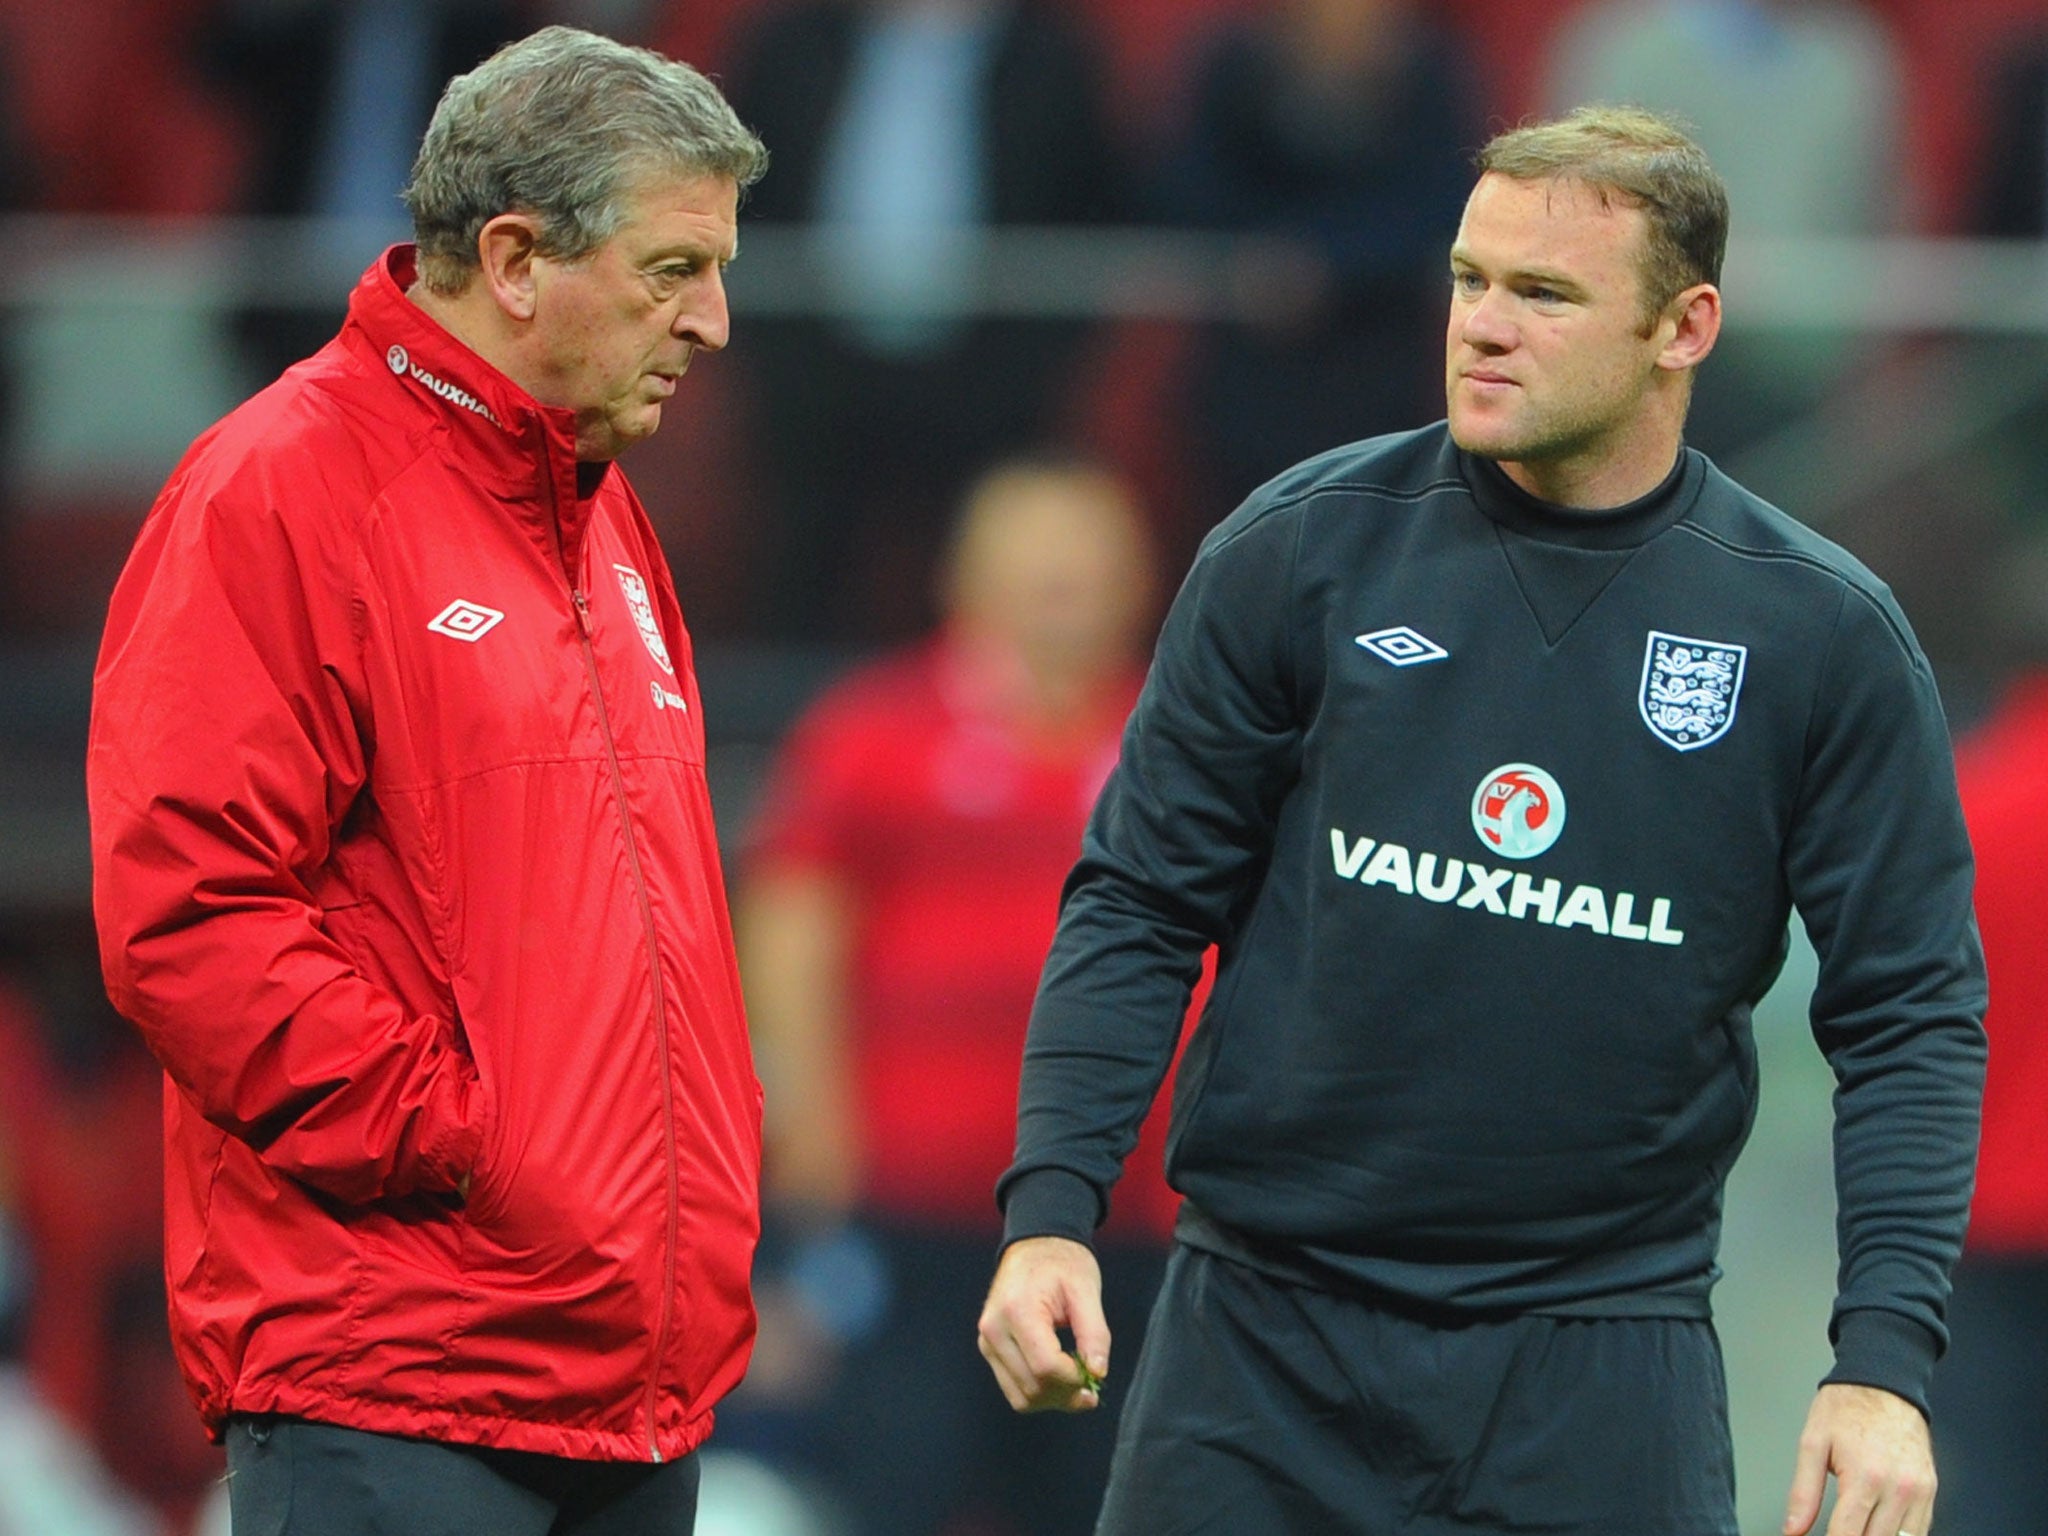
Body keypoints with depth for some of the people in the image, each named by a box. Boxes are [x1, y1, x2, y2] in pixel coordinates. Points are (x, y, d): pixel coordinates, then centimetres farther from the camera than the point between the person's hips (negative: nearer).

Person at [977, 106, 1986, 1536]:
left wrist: (1887, 1361, -9)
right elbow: (1140, 905, 5)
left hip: (1600, 1351, 0)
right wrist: (1050, 1205, -7)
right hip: (1263, 1330, 0)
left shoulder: (1822, 634, 0)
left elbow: (1911, 1016, 1)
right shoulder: (1302, 549, 0)